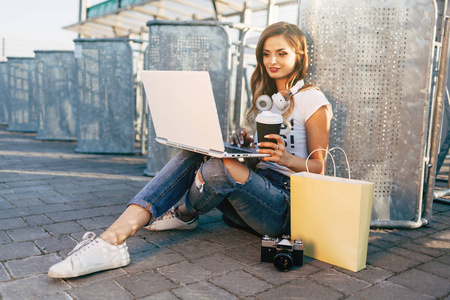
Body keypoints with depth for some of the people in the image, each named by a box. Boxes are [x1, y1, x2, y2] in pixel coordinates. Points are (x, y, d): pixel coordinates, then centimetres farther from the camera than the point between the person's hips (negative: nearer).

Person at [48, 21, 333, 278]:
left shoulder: (312, 100, -3)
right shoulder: (266, 96, 19)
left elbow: (318, 167, -4)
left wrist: (287, 158, -25)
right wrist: (246, 145, -3)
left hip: (286, 206, -7)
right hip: (256, 186, 7)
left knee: (223, 165, -35)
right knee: (192, 154, -15)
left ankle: (184, 212, 1)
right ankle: (114, 237, -24)